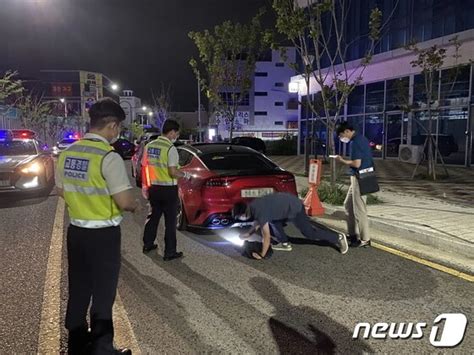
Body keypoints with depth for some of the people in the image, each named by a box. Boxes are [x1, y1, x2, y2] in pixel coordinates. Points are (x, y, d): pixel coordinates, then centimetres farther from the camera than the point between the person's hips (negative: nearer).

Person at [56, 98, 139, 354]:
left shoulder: (67, 154, 2)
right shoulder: (109, 157, -21)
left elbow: (62, 191, 14)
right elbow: (125, 202, -21)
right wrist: (135, 205, 0)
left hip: (76, 231, 7)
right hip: (103, 235, -7)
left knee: (78, 291, 22)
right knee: (103, 295, 9)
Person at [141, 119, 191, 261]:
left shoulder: (149, 145, 4)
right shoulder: (170, 148, -17)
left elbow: (144, 167, 10)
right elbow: (173, 172, -22)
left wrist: (145, 185, 20)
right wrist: (185, 174, -3)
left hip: (154, 188, 7)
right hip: (168, 189, -7)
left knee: (154, 216, 22)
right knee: (170, 221, 3)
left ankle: (147, 244, 33)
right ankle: (169, 252, 10)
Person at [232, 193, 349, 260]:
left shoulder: (259, 212, -26)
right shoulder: (251, 207, 1)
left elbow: (266, 236, -25)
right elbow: (257, 223, 22)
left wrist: (261, 255, -18)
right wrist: (248, 234, 24)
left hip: (294, 207, -9)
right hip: (286, 202, 9)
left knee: (309, 232, 0)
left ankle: (338, 238, 12)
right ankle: (285, 243, 22)